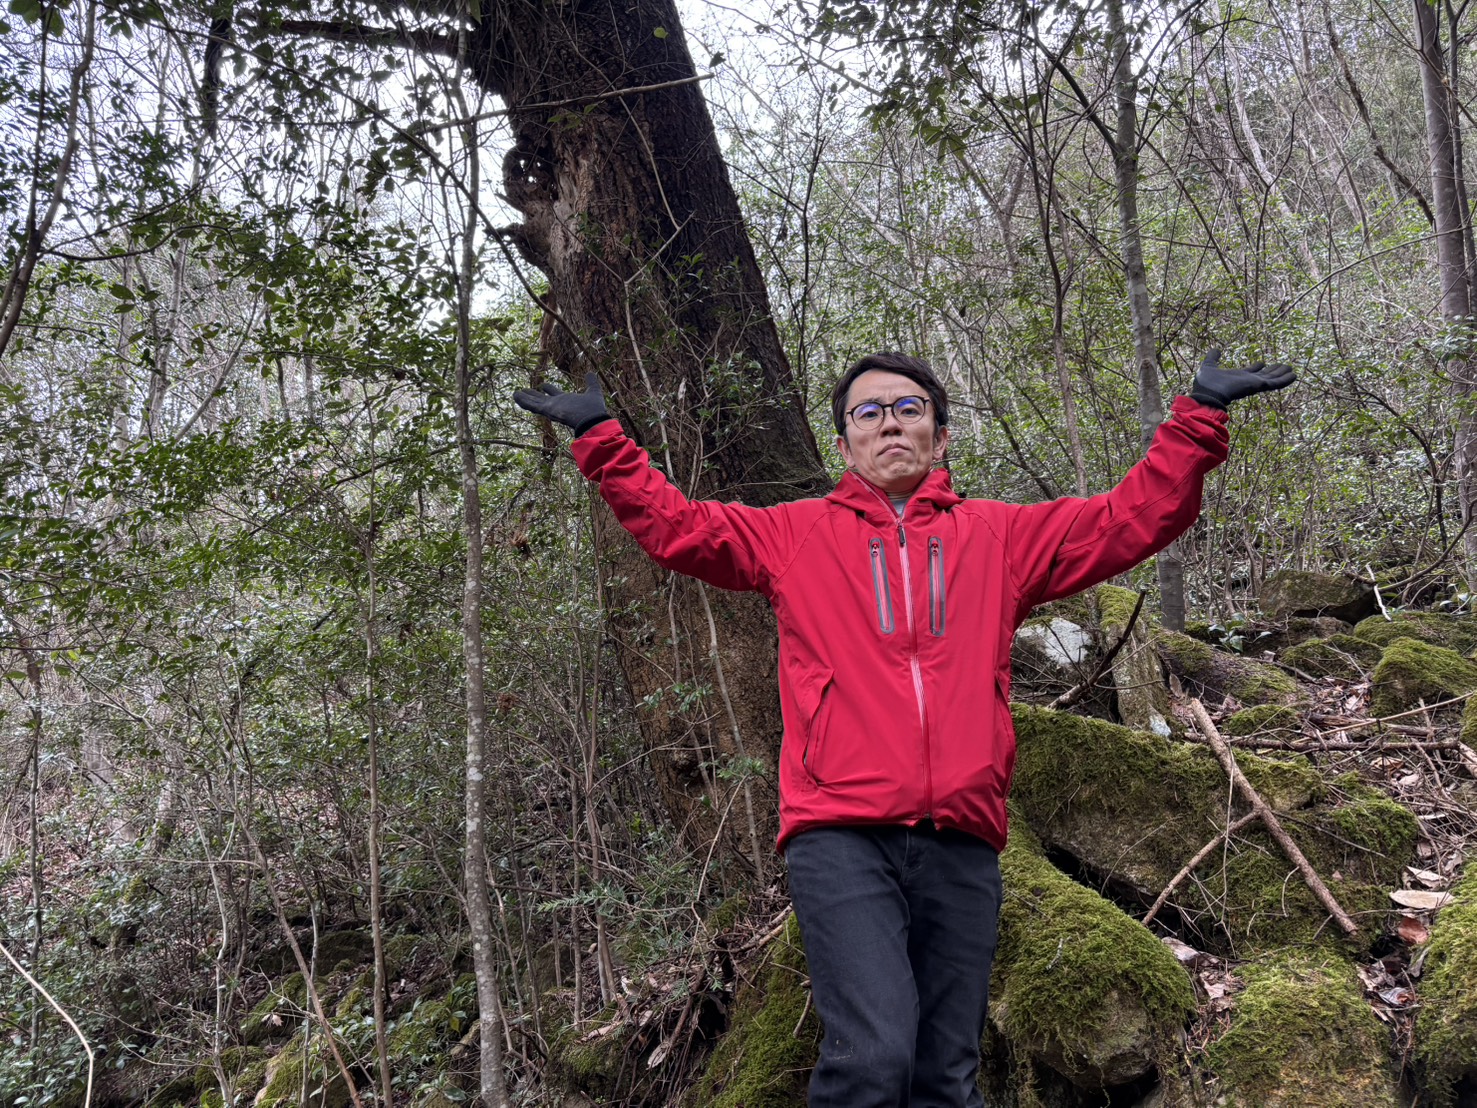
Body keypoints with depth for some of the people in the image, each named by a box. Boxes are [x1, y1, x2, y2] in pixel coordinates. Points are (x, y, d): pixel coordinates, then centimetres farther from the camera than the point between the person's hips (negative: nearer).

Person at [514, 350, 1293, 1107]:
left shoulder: (998, 537, 16)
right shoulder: (797, 536, 14)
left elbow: (1133, 518, 14)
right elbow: (674, 525, 11)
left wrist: (1198, 418, 9)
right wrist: (600, 438, 6)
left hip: (962, 847, 3)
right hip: (841, 839, -2)